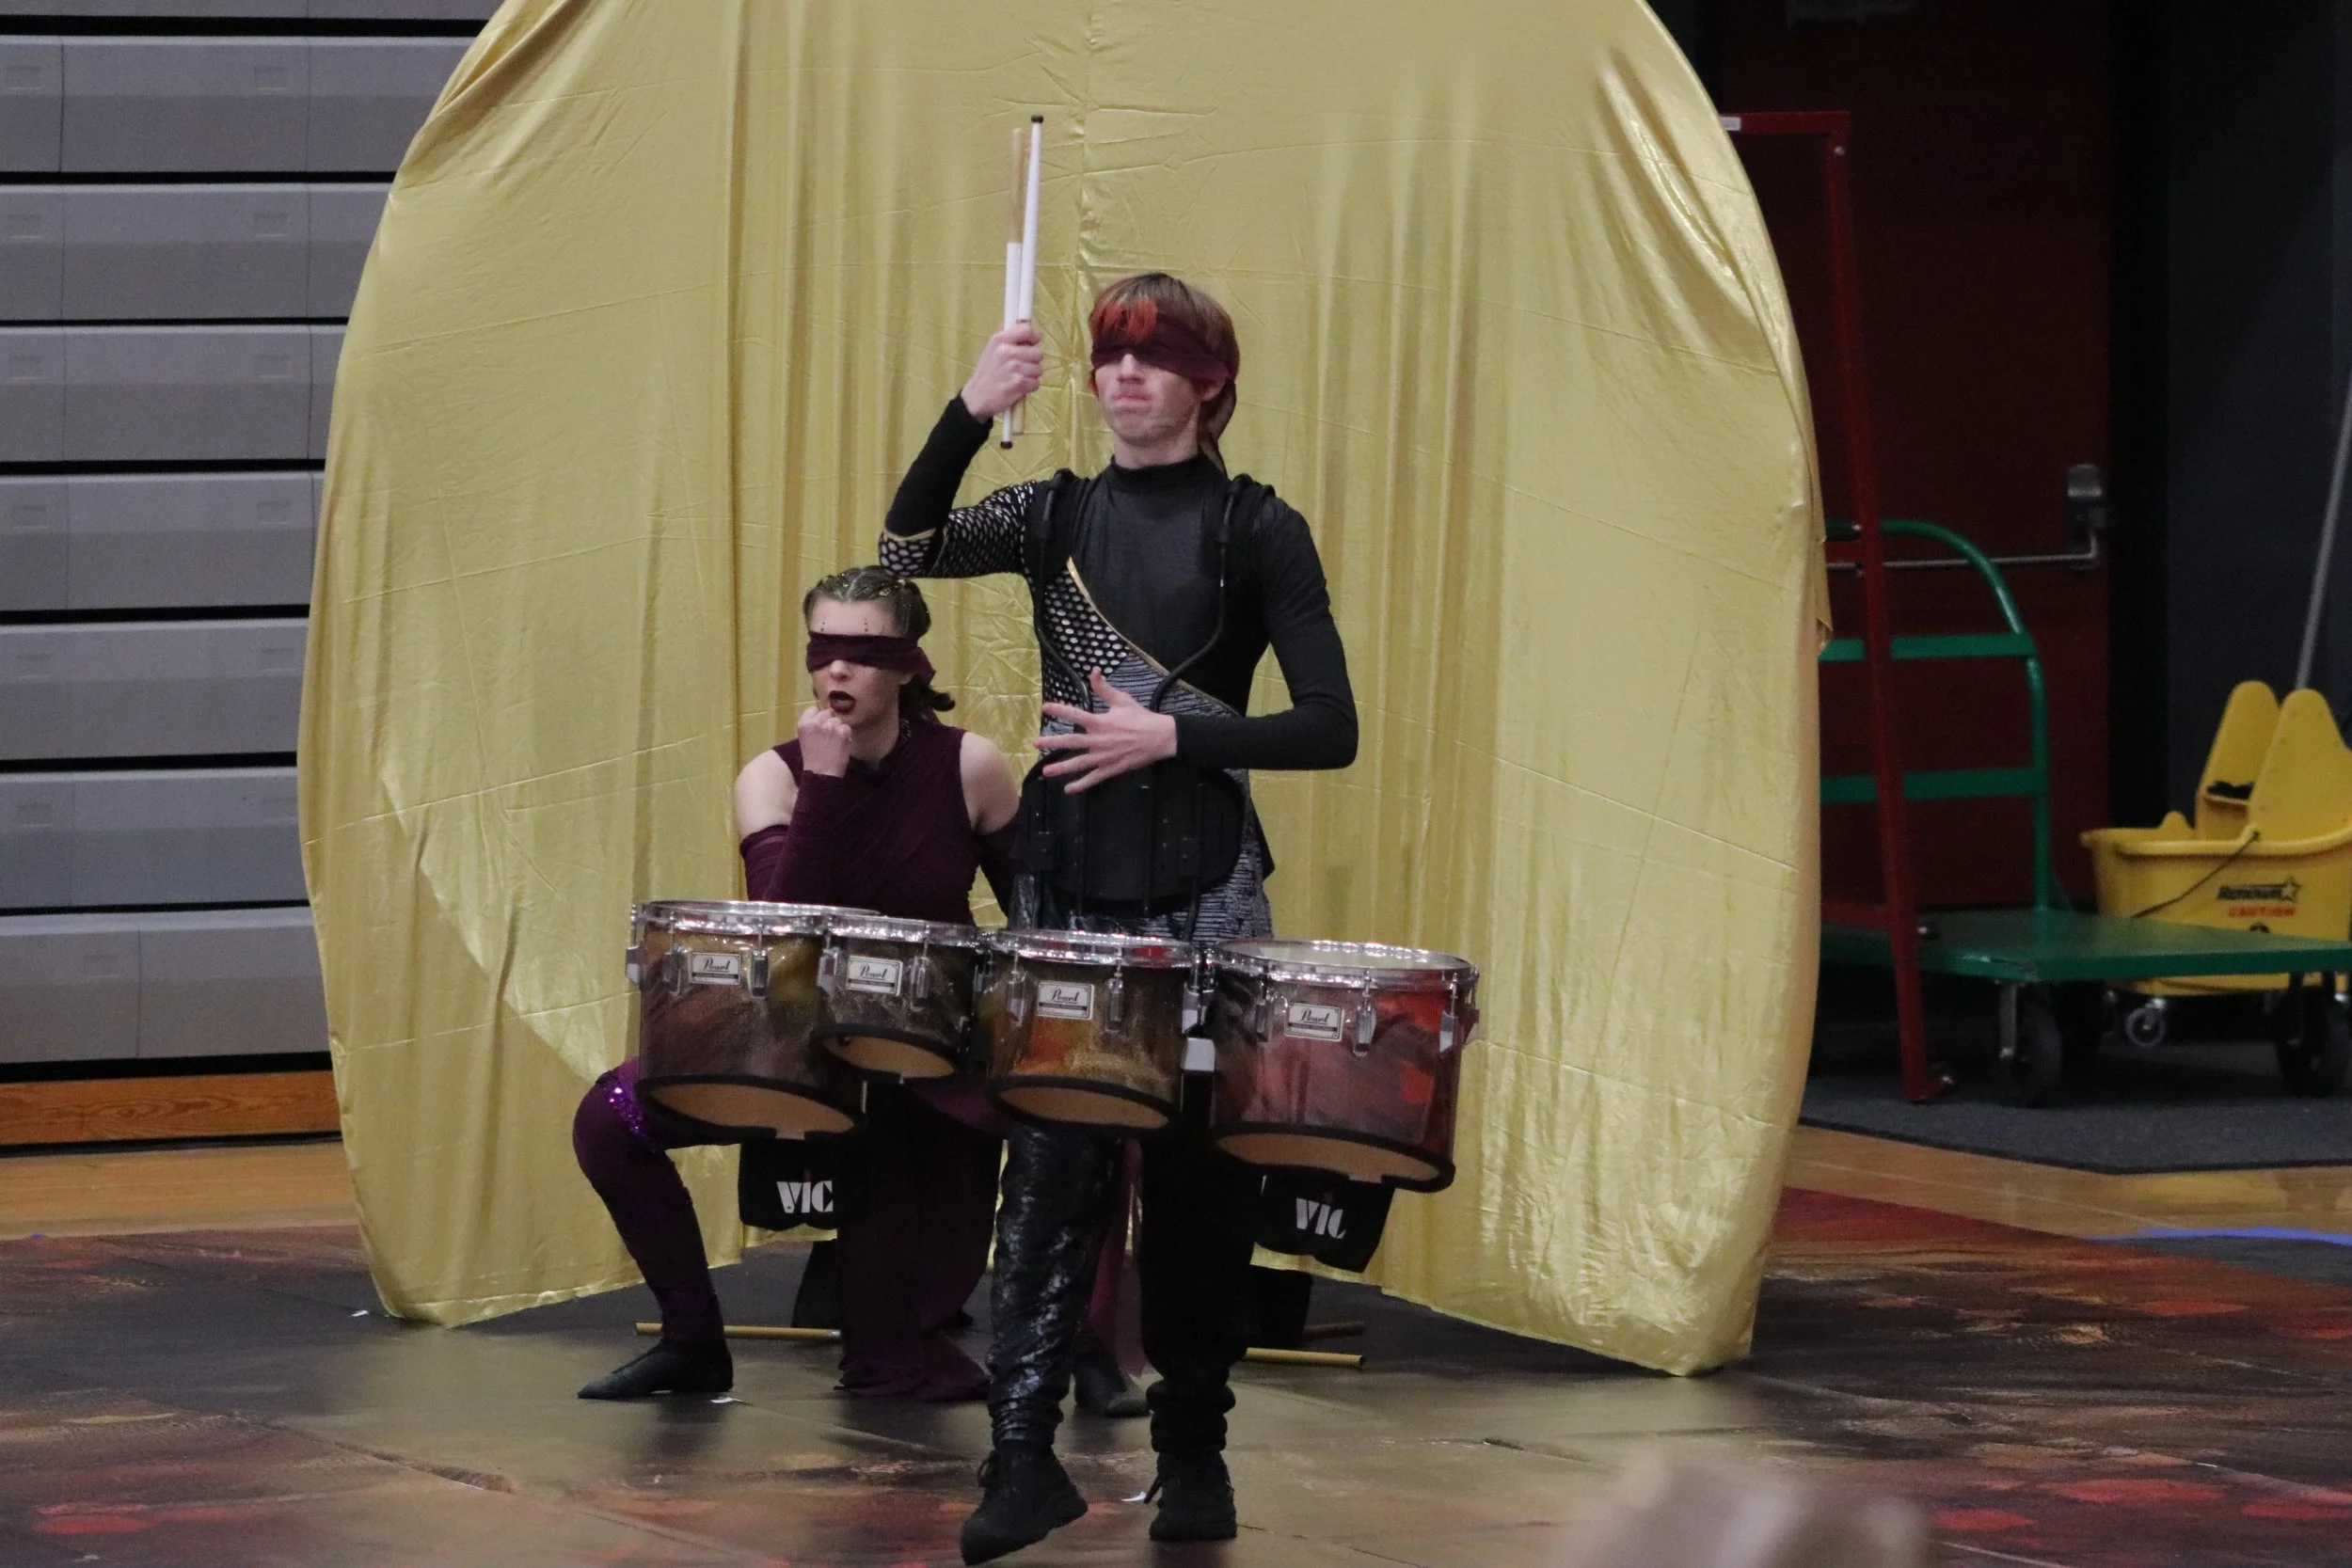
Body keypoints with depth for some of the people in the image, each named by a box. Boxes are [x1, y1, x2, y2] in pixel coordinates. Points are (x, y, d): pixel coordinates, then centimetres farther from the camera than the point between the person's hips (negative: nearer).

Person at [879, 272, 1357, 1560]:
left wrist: (1172, 739, -16)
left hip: (1200, 890, -2)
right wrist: (969, 414, -25)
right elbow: (911, 548, -11)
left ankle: (1195, 1453, 14)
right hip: (1066, 882, 2)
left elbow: (1329, 728, -6)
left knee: (1197, 1168, 4)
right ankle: (1020, 1456, -11)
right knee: (1046, 1162, -7)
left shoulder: (1256, 530, -1)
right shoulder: (1055, 516, 8)